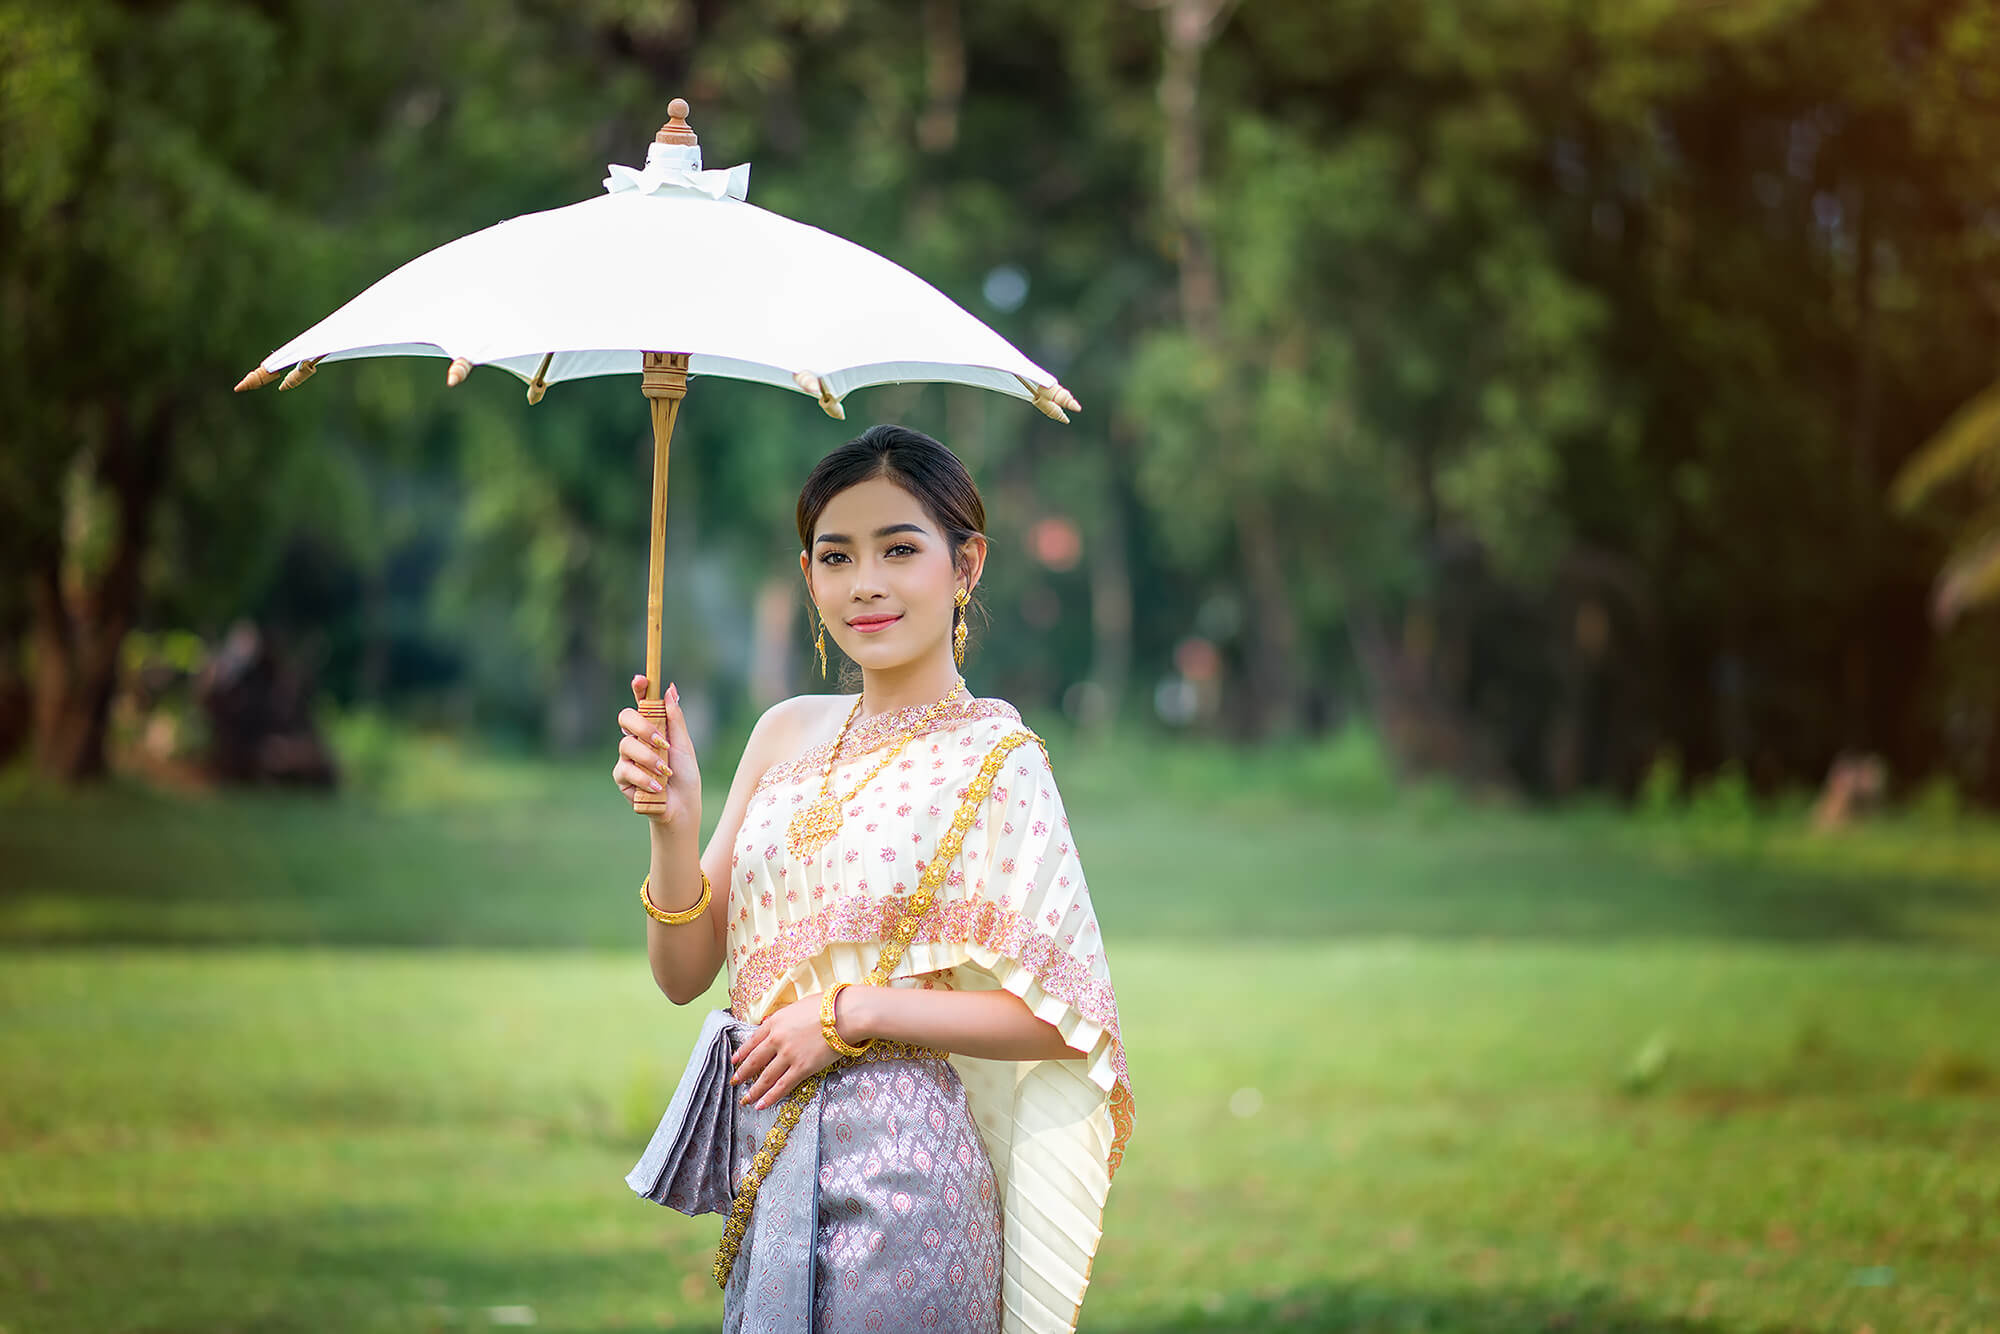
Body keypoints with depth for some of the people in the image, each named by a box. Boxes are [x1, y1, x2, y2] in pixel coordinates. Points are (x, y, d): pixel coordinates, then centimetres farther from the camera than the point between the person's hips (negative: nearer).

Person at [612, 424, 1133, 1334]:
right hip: (767, 1168, 5)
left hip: (899, 1174, -5)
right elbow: (684, 973, 9)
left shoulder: (993, 757, -7)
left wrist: (851, 1011, -15)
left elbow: (1066, 1019, -12)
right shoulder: (790, 732, 9)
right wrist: (674, 825, -8)